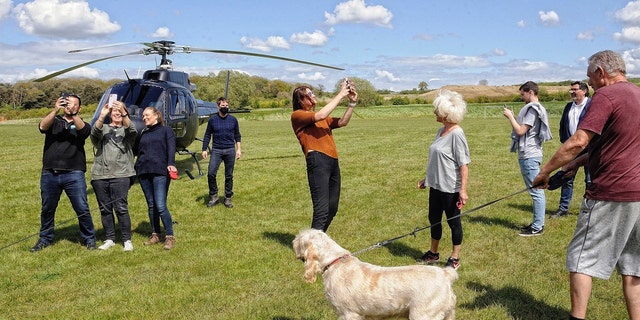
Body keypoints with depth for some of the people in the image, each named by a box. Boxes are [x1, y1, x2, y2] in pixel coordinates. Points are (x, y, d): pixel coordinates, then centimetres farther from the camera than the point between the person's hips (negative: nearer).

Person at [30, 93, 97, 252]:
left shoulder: (80, 124, 9)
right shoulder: (54, 121, 11)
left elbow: (84, 129, -15)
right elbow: (42, 126, -11)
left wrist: (73, 113, -30)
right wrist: (55, 110, -26)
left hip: (74, 174, -2)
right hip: (49, 174, 2)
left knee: (82, 209, -4)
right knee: (47, 209, 14)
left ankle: (89, 240, 9)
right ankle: (45, 239, 30)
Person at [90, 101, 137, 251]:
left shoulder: (127, 130, 13)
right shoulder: (103, 128, 16)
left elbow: (131, 130, -12)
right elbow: (95, 132, -7)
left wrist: (124, 113, -28)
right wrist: (102, 116, -25)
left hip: (120, 174, -3)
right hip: (100, 174, 3)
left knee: (121, 208, -8)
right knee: (105, 209, 7)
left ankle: (127, 240, 0)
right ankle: (110, 239, 18)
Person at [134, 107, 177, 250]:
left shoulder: (166, 130, 6)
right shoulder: (143, 134, 20)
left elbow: (171, 148, -7)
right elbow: (135, 150, 19)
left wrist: (171, 164, -22)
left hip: (160, 172, -5)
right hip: (144, 173, 5)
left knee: (161, 206, -11)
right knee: (151, 205, 10)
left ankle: (170, 237, -2)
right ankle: (155, 234, 21)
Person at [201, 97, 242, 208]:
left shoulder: (233, 120, 5)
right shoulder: (212, 120, 3)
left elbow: (237, 135, 12)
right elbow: (207, 135, 8)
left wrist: (239, 149, 5)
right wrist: (204, 149, 2)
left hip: (230, 151, 1)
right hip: (216, 150, -1)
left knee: (229, 176, 6)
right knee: (211, 173, -11)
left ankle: (228, 199, 16)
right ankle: (214, 196, 4)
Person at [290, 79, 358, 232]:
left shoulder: (323, 119, 26)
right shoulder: (297, 115, 4)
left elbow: (342, 122, 15)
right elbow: (320, 116, -12)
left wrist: (352, 102, 4)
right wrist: (340, 95, -6)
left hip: (333, 162, 8)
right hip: (317, 161, -8)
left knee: (332, 209, 12)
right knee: (322, 210, -15)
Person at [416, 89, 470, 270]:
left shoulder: (456, 134, -18)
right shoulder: (441, 131, 7)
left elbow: (464, 164, -20)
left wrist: (463, 190, -23)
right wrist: (426, 179, 22)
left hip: (450, 188, -8)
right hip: (436, 185, 9)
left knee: (453, 221, 7)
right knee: (434, 220, 18)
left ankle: (455, 259, 22)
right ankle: (433, 253, 35)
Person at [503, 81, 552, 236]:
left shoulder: (532, 109, -14)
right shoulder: (536, 108, 17)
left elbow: (520, 131, -18)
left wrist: (510, 116, -8)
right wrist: (513, 117, 12)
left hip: (529, 156, -11)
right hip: (529, 154, 11)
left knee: (536, 191, -6)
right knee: (536, 191, 14)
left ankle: (537, 227, -2)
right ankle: (538, 223, 22)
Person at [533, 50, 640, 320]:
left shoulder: (607, 95, -13)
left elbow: (578, 141, -21)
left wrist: (544, 171, -11)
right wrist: (578, 162, 12)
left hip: (610, 193, -8)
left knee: (582, 258, 2)